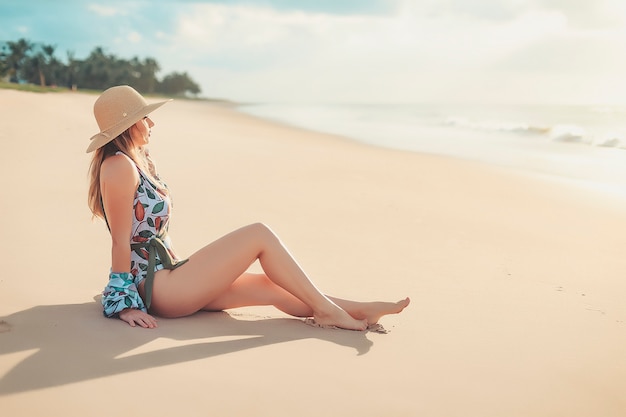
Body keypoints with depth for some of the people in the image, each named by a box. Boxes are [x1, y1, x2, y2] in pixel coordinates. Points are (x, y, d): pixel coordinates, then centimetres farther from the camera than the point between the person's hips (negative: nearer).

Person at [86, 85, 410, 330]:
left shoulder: (139, 162, 17)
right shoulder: (120, 167, -15)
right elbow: (120, 241, -17)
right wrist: (125, 304, -15)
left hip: (165, 275, 10)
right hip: (159, 290, -10)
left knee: (271, 287, 2)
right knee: (260, 235, -12)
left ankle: (358, 310, 4)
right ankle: (326, 310, -6)